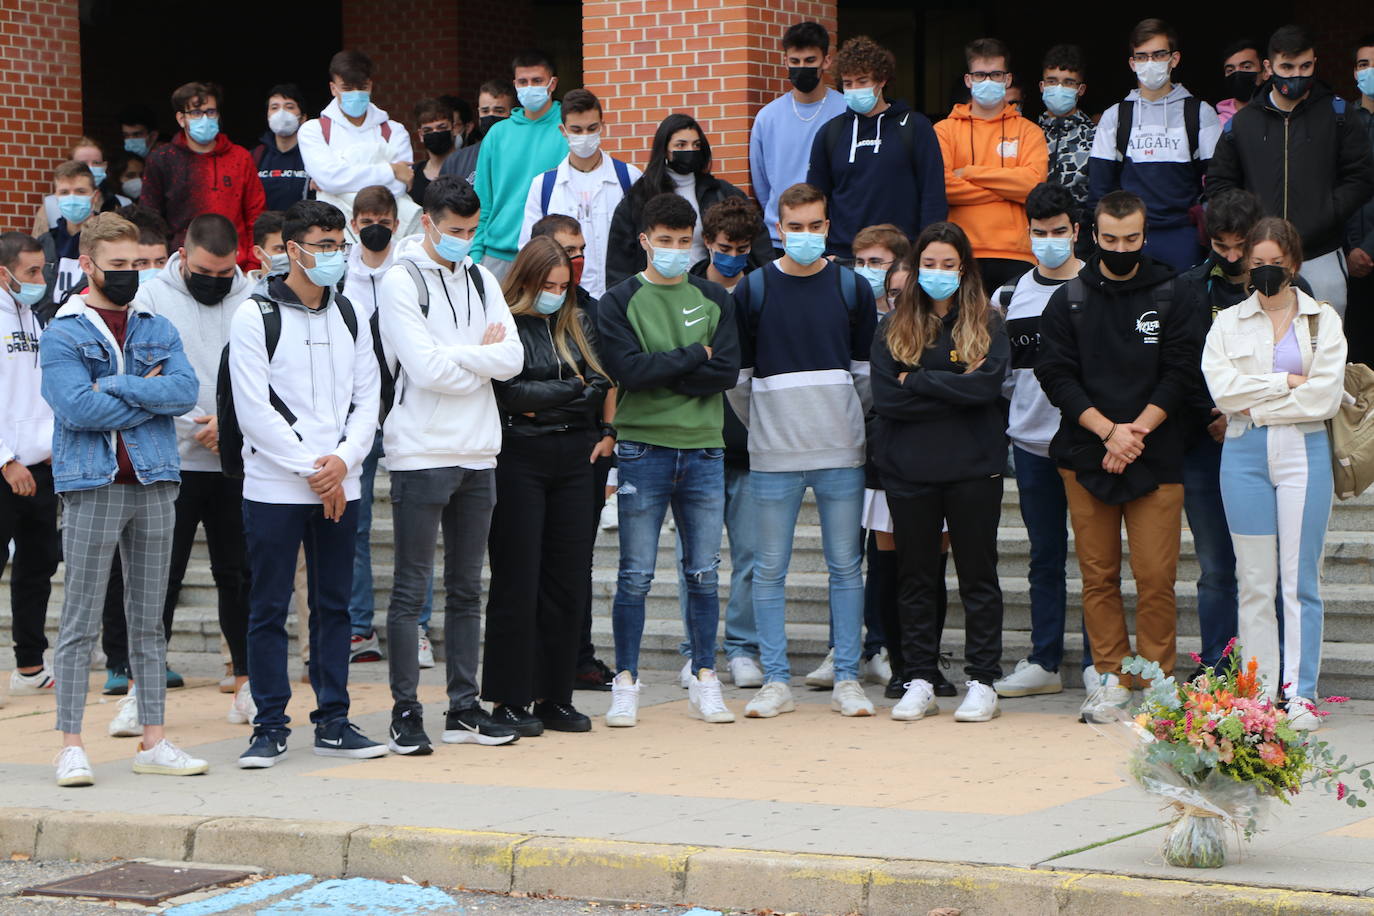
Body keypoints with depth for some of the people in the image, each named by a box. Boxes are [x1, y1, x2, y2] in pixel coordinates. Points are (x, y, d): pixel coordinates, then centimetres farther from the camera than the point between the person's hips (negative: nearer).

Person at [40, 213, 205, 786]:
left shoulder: (157, 329, 13)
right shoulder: (62, 335, 0)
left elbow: (186, 389, -3)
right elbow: (76, 407, -14)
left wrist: (115, 385, -12)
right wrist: (149, 396, -6)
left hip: (154, 486, 5)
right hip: (92, 487, -5)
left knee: (149, 621, 9)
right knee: (80, 623, -3)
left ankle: (153, 742, 13)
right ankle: (71, 746, 0)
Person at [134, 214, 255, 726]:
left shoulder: (251, 300, 4)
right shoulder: (151, 298, 0)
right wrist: (195, 424, -13)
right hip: (172, 463, -2)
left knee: (240, 574, 9)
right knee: (162, 575, 0)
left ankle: (247, 683, 19)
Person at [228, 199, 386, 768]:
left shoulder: (350, 317, 12)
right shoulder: (256, 316, -4)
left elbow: (367, 400, 9)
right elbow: (253, 410, -10)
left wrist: (342, 459, -8)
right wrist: (311, 469, -12)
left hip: (340, 487, 5)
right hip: (273, 487, -5)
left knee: (334, 606, 8)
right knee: (268, 609, -1)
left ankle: (333, 722, 15)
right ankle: (270, 727, 5)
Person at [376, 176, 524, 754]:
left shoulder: (480, 279, 12)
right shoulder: (401, 282, -7)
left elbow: (512, 359, 2)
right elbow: (426, 369, -17)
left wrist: (454, 357, -10)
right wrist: (480, 354, -4)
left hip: (478, 455, 6)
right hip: (420, 454, -6)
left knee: (467, 589, 10)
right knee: (411, 589, -2)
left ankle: (464, 707, 16)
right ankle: (405, 711, 2)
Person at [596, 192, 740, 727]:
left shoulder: (713, 299, 11)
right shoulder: (619, 302, 2)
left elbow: (727, 371, -2)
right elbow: (626, 368, -13)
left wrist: (661, 373, -10)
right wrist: (694, 356, -8)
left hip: (704, 449, 3)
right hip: (643, 448, -3)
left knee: (704, 573, 6)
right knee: (635, 576, -1)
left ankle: (705, 682, 14)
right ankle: (626, 684, 6)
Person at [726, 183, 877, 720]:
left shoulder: (852, 289, 6)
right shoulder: (752, 290, 3)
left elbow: (868, 369, 13)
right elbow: (737, 376, 9)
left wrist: (847, 422, 12)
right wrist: (762, 428, 11)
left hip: (841, 453, 1)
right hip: (773, 456, -1)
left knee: (846, 566, 3)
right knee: (769, 569, 1)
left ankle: (847, 680, 7)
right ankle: (775, 681, 6)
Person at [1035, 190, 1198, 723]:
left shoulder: (1171, 297, 6)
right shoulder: (1068, 301, 9)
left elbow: (1181, 373, 0)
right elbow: (1055, 375, 1)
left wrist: (1137, 430, -11)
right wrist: (1108, 430, -11)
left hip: (1156, 459, -2)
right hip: (1085, 458, 2)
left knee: (1156, 577, -6)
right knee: (1098, 576, 4)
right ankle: (1112, 678, 10)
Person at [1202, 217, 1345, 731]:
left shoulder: (1323, 321, 8)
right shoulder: (1228, 323, 11)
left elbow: (1325, 396, -5)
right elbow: (1222, 388, -5)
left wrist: (1255, 404, -6)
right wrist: (1287, 382, -8)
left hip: (1303, 451, -1)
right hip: (1244, 455, 1)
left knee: (1300, 579, -3)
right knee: (1255, 581, 2)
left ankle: (1300, 692, 0)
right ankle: (1260, 690, 5)